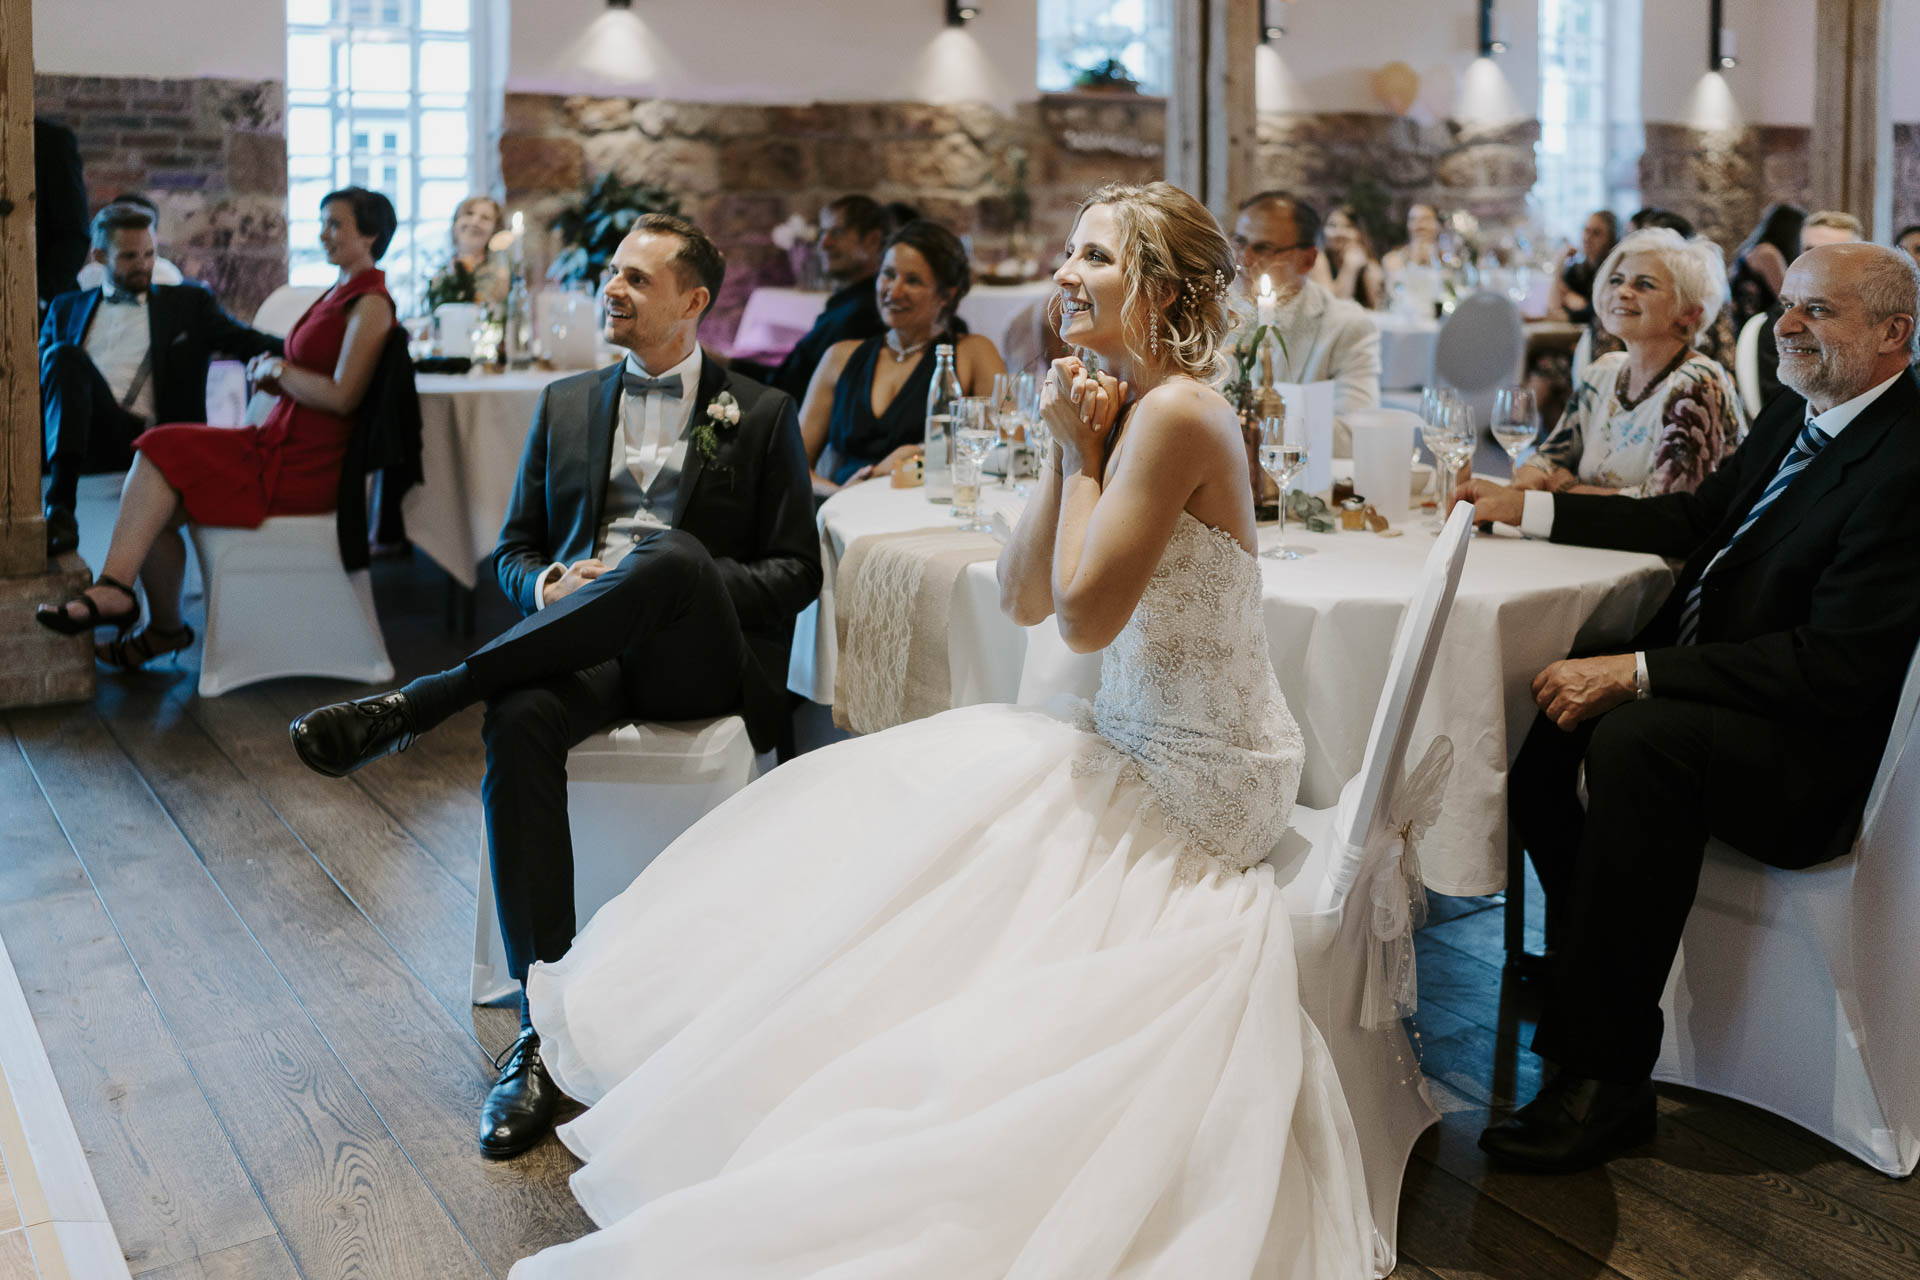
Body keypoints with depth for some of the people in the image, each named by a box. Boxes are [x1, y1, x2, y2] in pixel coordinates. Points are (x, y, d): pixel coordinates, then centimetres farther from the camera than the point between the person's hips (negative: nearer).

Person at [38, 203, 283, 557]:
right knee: (65, 355, -29)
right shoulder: (66, 309, 28)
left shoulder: (188, 303, 22)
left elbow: (245, 341, 9)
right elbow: (38, 379, 23)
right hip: (85, 437, 1)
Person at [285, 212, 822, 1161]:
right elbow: (514, 550, 22)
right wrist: (549, 583, -4)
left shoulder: (761, 415, 13)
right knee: (518, 722, -34)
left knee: (672, 557, -38)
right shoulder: (565, 404, 23)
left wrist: (664, 578, -10)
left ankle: (413, 706, -32)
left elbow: (795, 570, 6)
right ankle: (546, 1027, -30)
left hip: (701, 656, -2)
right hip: (580, 645, 3)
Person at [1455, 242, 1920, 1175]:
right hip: (1708, 679, 10)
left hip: (1809, 747, -10)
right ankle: (1590, 951, 14)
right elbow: (1694, 518, 23)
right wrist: (1525, 506, 17)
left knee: (1635, 738, -34)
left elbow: (1838, 665, -26)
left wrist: (1633, 674, -29)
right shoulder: (1795, 417, 9)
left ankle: (1609, 1077, -26)